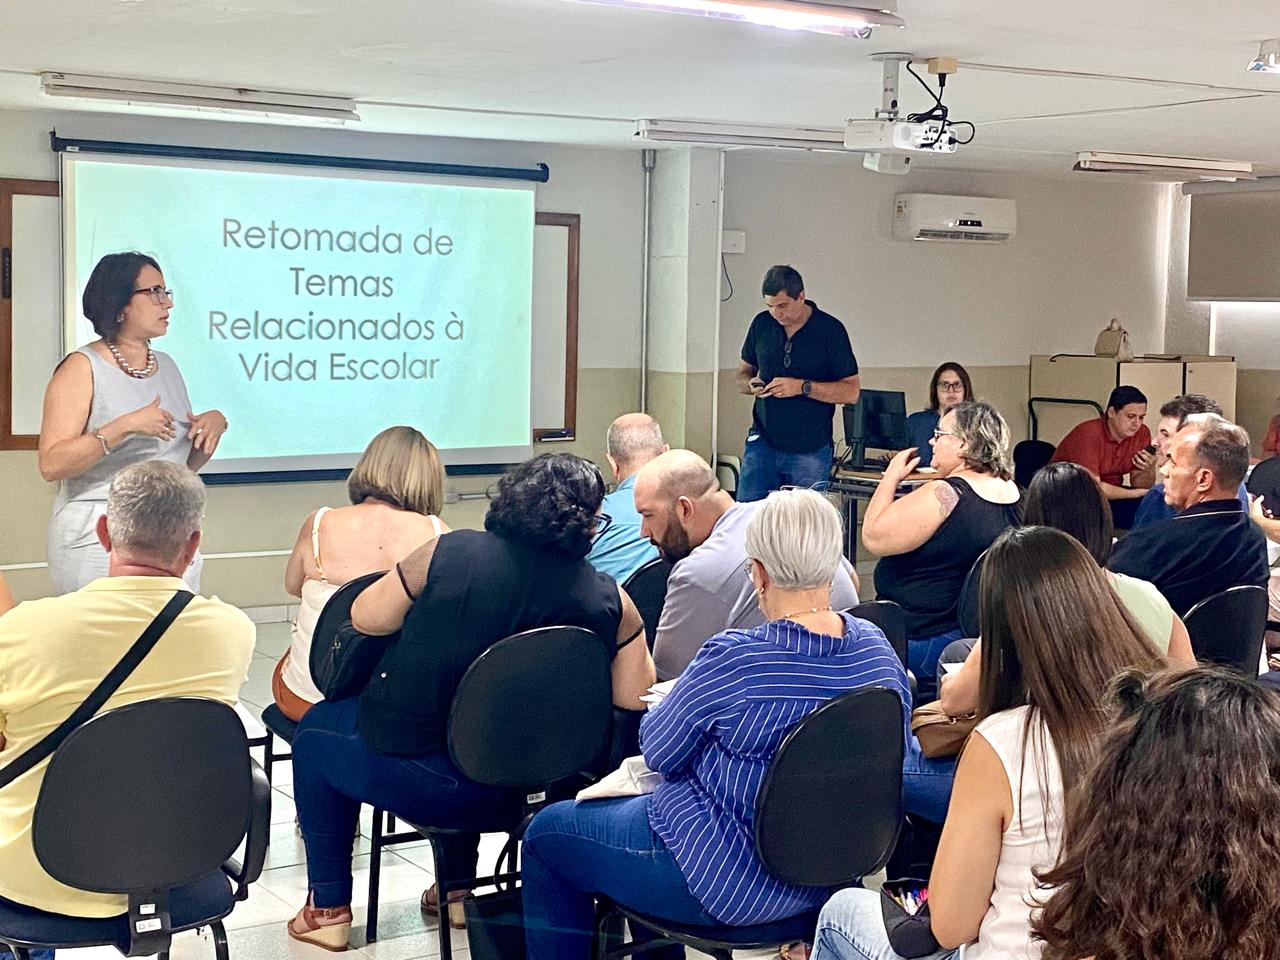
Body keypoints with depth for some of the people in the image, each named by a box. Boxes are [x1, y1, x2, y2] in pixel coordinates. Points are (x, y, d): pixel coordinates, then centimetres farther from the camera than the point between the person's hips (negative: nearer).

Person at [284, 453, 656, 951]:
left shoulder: (449, 551, -13)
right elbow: (634, 697, -2)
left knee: (317, 730, 28)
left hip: (408, 767, -3)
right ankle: (456, 887, 44)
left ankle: (329, 908, 29)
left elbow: (365, 618, -1)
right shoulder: (610, 601, -10)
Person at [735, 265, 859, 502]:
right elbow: (743, 373, 17)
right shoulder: (761, 324, 6)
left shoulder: (830, 330, -6)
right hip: (763, 444, 3)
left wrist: (802, 387, -18)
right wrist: (751, 384, -7)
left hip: (811, 452, -3)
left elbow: (851, 392, -6)